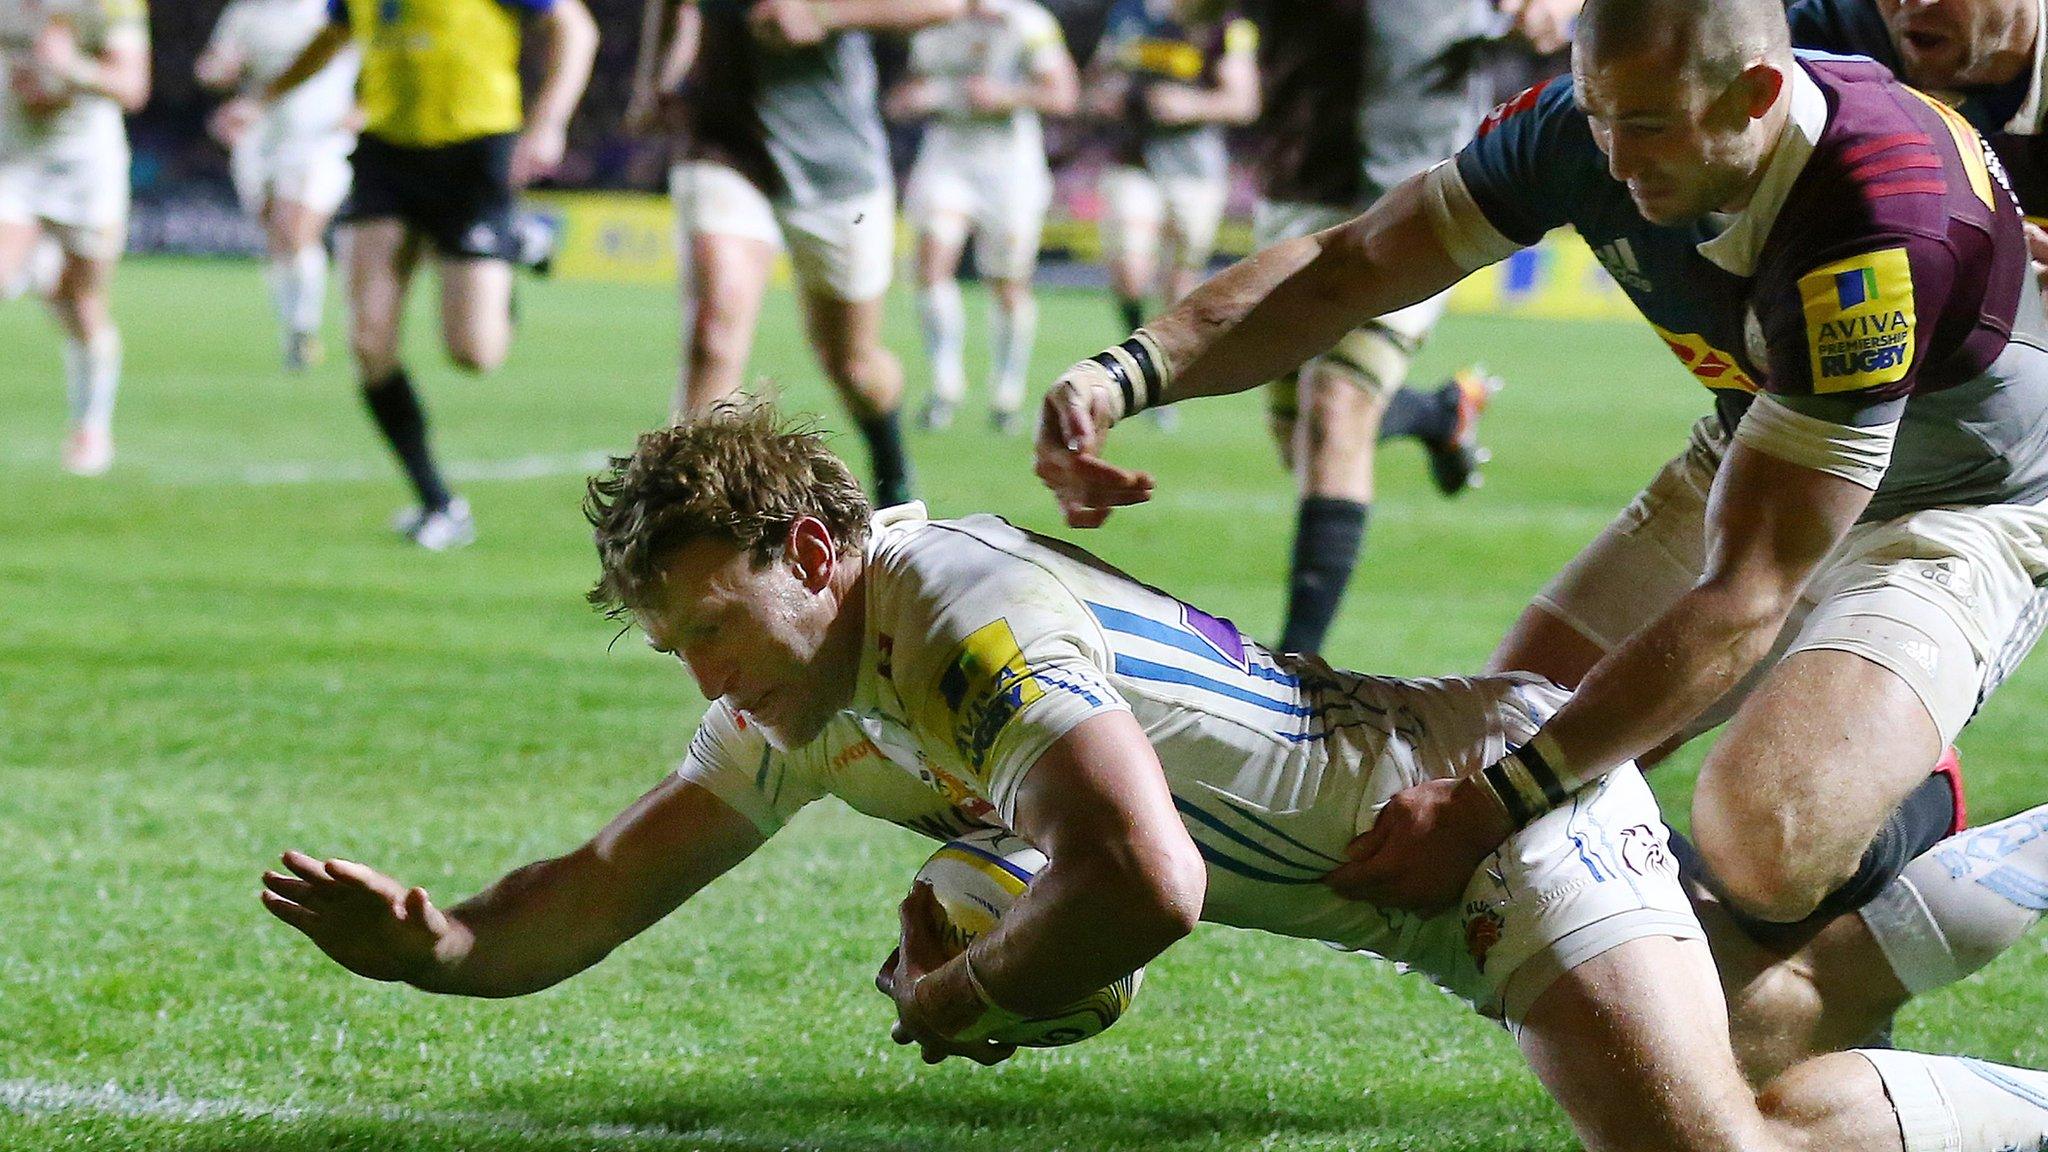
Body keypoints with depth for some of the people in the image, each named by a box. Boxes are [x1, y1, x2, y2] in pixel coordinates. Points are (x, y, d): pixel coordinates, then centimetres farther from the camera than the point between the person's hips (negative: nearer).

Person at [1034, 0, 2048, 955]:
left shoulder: (1883, 229, -39)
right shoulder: (1594, 120, -18)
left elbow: (1745, 597, -38)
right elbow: (1346, 268, -5)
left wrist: (1499, 802, -41)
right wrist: (1127, 375, -22)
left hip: (1960, 511, -7)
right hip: (1749, 466, 7)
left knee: (1757, 849, -31)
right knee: (1491, 740, 0)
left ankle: (1915, 816, 5)